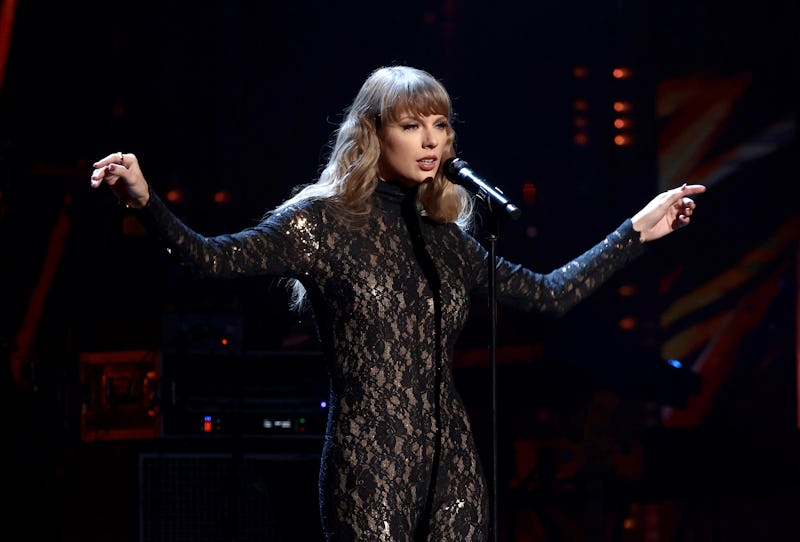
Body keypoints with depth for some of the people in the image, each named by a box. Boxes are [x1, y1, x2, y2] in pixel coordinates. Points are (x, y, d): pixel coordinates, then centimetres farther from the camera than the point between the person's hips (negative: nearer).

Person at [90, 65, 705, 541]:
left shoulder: (444, 237, 13)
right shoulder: (327, 220, -3)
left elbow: (551, 293, 19)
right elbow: (212, 256, -13)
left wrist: (638, 230, 19)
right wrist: (144, 200, -30)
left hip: (452, 468, 5)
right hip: (371, 468, -5)